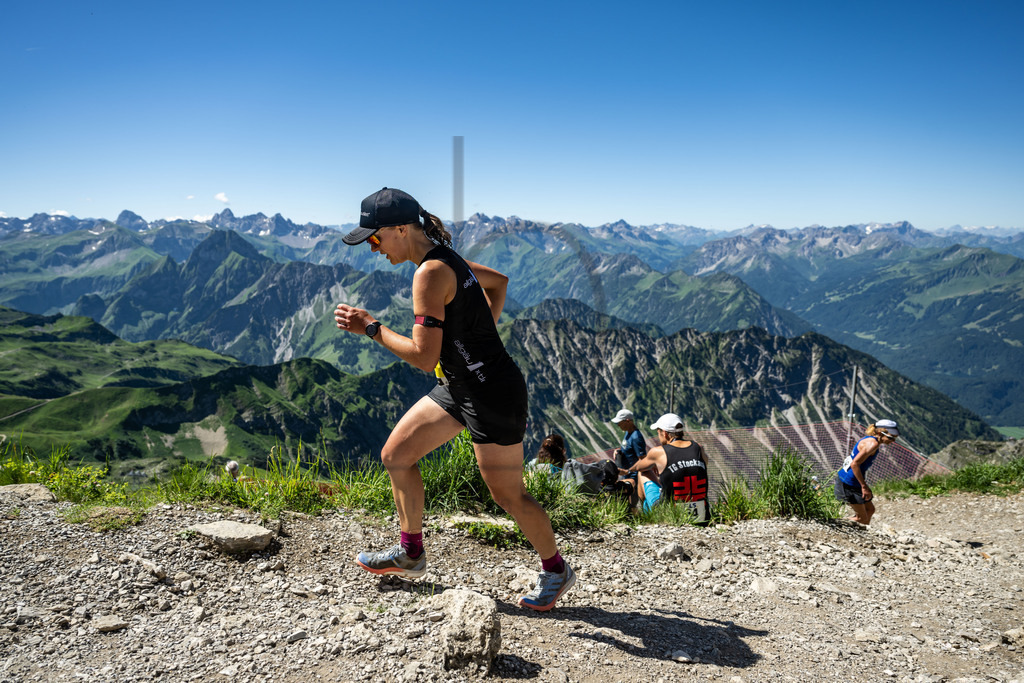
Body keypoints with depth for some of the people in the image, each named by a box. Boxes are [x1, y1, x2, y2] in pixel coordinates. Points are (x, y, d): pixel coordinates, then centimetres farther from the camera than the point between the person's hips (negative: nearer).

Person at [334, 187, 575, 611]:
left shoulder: (430, 273, -21)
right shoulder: (444, 259, 8)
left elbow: (423, 357, -26)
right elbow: (498, 280, 24)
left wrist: (371, 328, -15)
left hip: (492, 393, -10)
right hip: (460, 386, 10)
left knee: (508, 495, 4)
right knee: (395, 454, 12)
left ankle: (556, 571, 27)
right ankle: (410, 554, 27)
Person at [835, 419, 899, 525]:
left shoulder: (868, 439, 10)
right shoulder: (873, 443, -20)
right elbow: (854, 464, -27)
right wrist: (864, 487, -23)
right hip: (849, 483, -10)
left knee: (870, 509, 20)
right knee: (862, 518, 1)